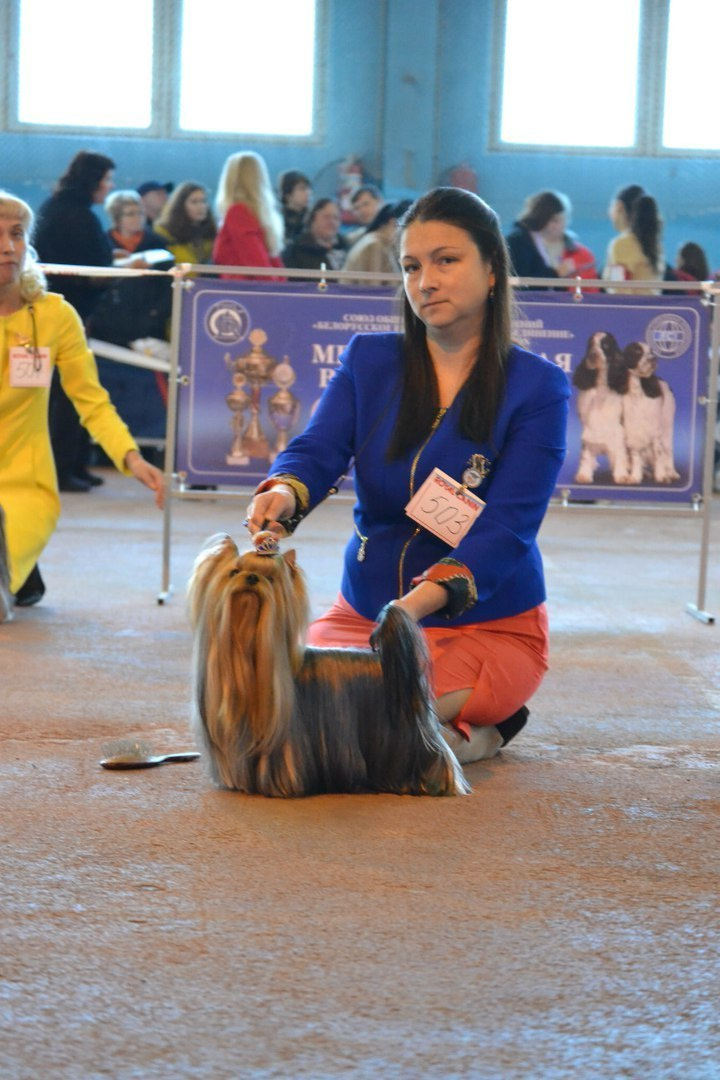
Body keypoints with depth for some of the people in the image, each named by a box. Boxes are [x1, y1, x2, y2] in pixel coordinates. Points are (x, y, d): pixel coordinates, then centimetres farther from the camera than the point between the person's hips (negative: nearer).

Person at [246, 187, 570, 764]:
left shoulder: (537, 387, -8)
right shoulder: (368, 360, 4)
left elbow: (505, 529, -18)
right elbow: (317, 450, -10)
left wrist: (418, 605, -36)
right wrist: (284, 493, -37)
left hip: (489, 625, -4)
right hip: (362, 612, 4)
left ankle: (477, 731, 3)